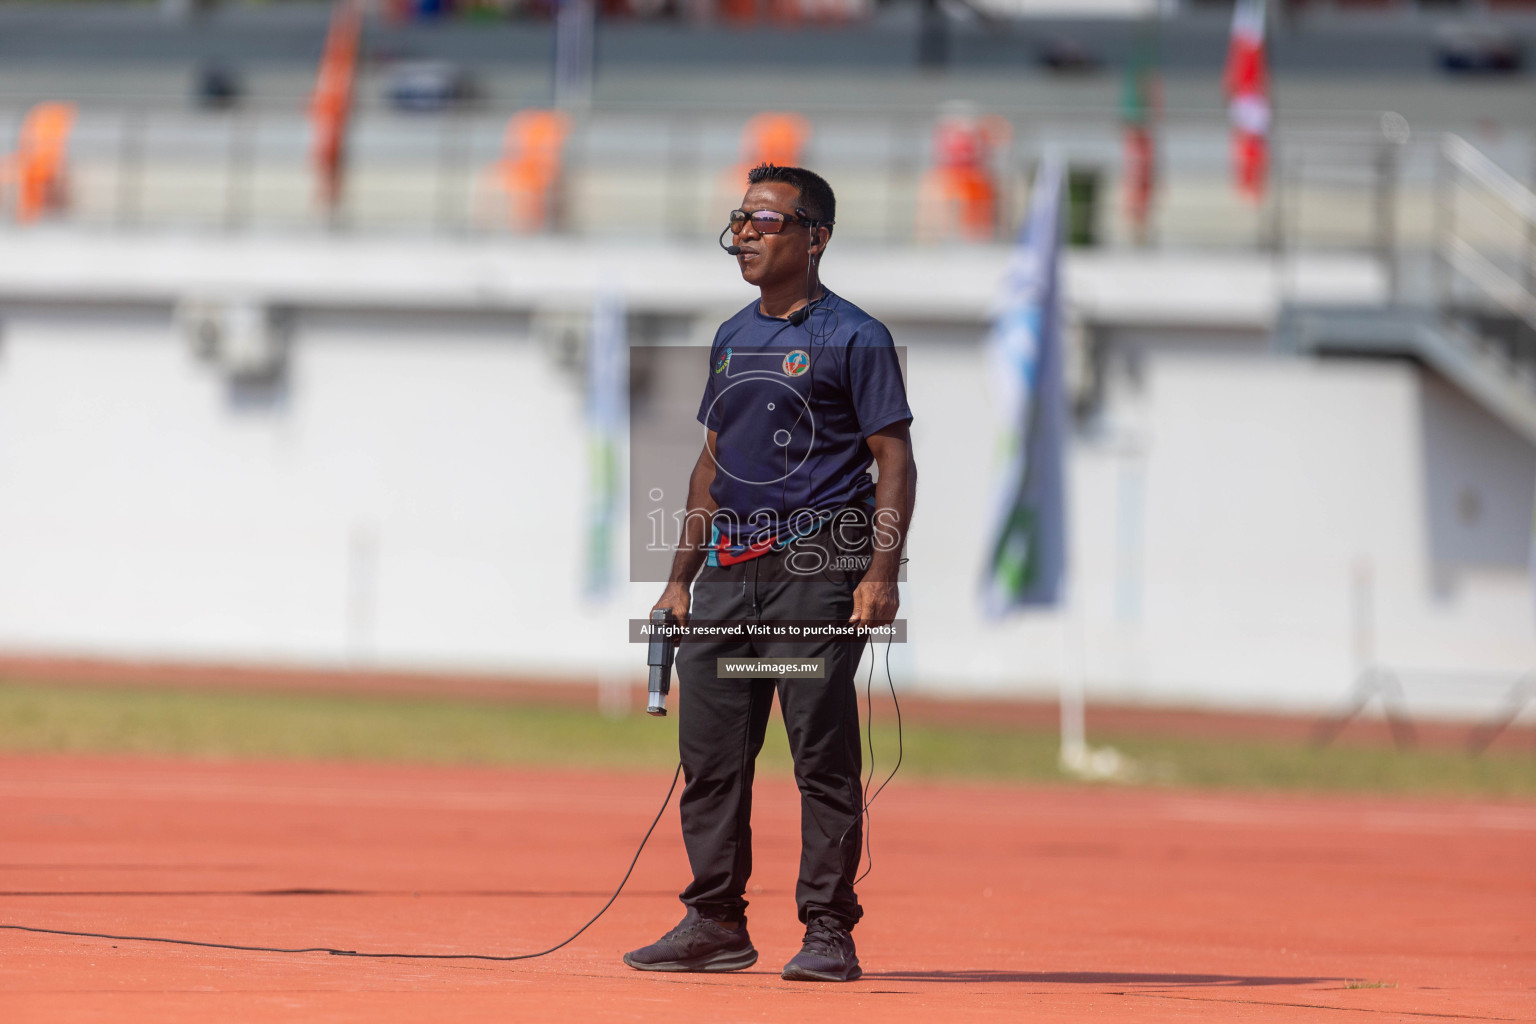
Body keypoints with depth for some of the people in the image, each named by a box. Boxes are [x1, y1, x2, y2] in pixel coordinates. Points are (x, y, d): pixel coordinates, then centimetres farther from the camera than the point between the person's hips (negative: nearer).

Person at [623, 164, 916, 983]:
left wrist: (881, 574, -17)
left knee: (823, 756, -6)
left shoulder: (852, 338, -3)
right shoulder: (733, 338, 18)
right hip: (729, 571, 7)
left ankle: (828, 931, -3)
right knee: (709, 752, 6)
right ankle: (715, 924, 13)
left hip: (817, 572, -7)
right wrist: (681, 577, 17)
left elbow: (894, 459, -7)